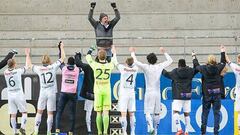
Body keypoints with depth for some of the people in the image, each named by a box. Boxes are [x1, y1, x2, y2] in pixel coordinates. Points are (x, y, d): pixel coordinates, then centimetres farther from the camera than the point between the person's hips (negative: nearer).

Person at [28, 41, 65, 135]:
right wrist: (61, 48, 16)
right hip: (52, 92, -1)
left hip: (42, 93, 1)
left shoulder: (38, 69, 0)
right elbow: (62, 58, 5)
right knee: (50, 113, 1)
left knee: (39, 112, 9)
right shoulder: (53, 67, -4)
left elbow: (30, 65, 18)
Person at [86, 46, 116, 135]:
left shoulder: (95, 65, -7)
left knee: (99, 113, 5)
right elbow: (113, 60, 22)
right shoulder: (109, 66, -3)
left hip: (98, 91, -1)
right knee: (106, 113, 0)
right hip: (107, 91, 1)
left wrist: (90, 50, 31)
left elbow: (88, 58, 12)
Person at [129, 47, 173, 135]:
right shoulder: (160, 67, 1)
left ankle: (150, 126, -29)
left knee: (148, 112, -5)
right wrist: (164, 52, 30)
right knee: (157, 113, 11)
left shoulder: (146, 67, -8)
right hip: (157, 93, 3)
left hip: (149, 93, -3)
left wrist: (132, 52, 7)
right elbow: (170, 60, 16)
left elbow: (135, 62, -9)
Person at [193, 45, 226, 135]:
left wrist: (194, 57, 35)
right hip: (216, 94, 0)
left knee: (205, 113, 9)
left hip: (207, 94, 0)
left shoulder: (204, 68, -5)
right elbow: (223, 63, 18)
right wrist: (223, 52, 33)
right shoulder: (218, 68, -5)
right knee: (216, 113, 3)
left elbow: (196, 66, 16)